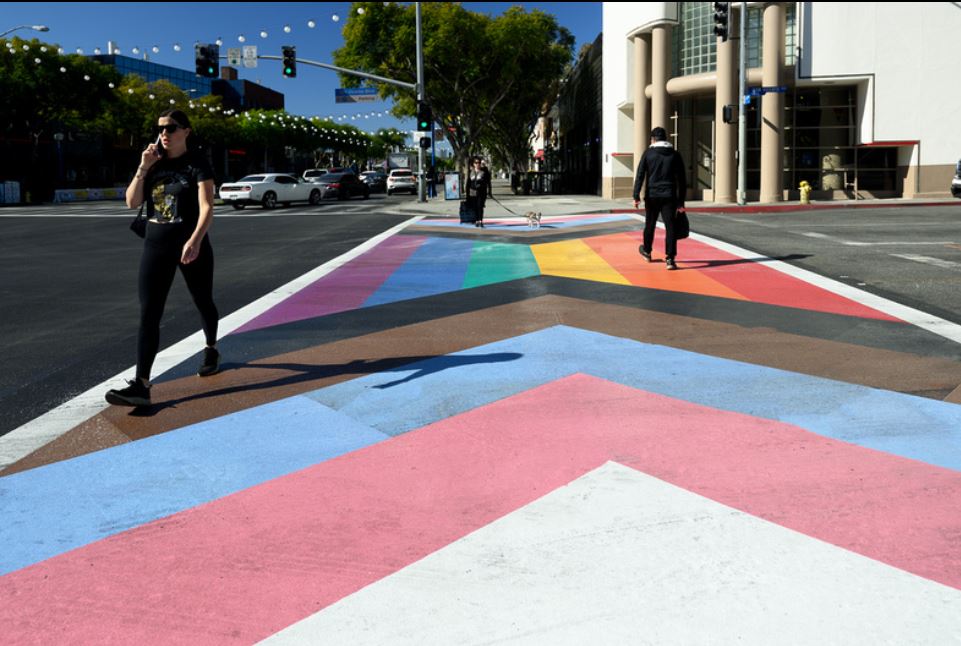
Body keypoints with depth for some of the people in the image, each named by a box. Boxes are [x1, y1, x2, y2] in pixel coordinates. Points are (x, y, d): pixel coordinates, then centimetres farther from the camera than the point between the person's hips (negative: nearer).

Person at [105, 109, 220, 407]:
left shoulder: (197, 163, -7)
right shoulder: (153, 162, 8)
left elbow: (207, 206, -20)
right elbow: (132, 202, 4)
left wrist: (195, 240, -34)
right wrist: (143, 168, -8)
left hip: (191, 245, -4)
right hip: (156, 245, 4)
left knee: (203, 303, 15)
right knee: (148, 314, -6)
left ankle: (211, 350, 44)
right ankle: (141, 384, -12)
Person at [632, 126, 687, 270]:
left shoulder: (648, 153, 1)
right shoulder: (675, 155, 7)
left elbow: (640, 175, -6)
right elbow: (682, 179, 6)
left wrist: (636, 196, -7)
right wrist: (681, 201, 9)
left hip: (652, 195, 0)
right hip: (669, 196, 0)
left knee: (650, 224, 17)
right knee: (670, 226, -4)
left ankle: (647, 251, 37)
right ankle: (670, 258, -13)